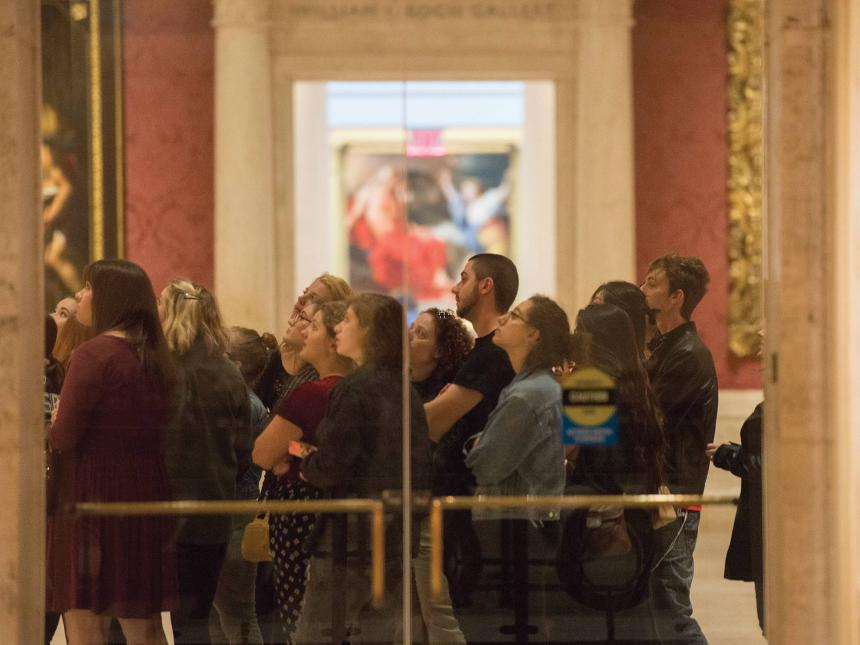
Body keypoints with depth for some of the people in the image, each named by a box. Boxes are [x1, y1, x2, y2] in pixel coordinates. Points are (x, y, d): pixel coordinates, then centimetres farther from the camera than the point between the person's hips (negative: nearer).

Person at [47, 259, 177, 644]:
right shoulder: (155, 357, 9)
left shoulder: (93, 355, -13)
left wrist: (52, 431, 5)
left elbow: (63, 437, -17)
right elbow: (156, 430, 12)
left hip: (93, 498, -7)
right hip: (146, 494, 7)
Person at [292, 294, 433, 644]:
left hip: (350, 536, -8)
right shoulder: (405, 390, 10)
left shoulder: (354, 389, -13)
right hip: (396, 537, 8)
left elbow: (330, 468, -17)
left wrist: (304, 463, 2)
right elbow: (420, 467, 13)